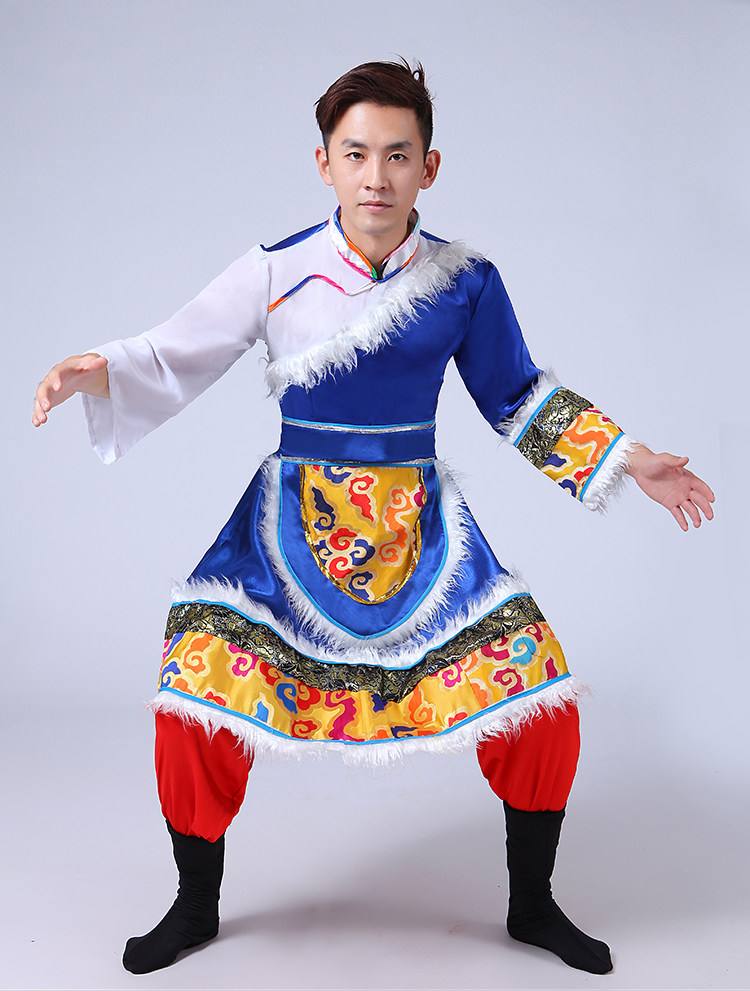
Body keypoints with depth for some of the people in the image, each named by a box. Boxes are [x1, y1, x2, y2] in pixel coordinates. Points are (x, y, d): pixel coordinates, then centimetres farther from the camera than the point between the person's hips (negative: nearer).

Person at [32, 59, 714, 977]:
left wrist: (632, 461, 7)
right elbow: (170, 358, -3)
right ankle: (196, 908, 17)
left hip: (420, 524, 2)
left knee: (542, 704, -6)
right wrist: (92, 370, -24)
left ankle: (533, 907, 21)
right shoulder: (275, 273, -5)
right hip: (296, 518, -1)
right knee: (196, 705, -12)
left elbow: (518, 397, 11)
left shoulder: (465, 282, -1)